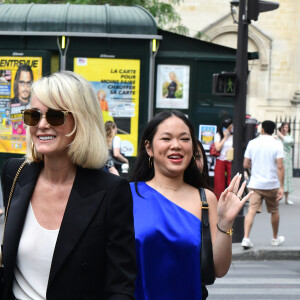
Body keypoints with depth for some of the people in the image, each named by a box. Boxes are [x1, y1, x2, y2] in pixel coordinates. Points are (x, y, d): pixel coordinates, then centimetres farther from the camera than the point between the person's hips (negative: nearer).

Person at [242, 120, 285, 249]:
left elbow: (246, 165, 3)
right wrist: (281, 187, -12)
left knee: (252, 210, -4)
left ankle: (246, 238, -20)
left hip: (255, 185, 1)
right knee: (274, 211, 17)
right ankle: (275, 238, 32)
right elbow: (280, 167, -12)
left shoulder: (252, 143, 1)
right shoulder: (277, 144, -5)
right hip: (272, 185, -1)